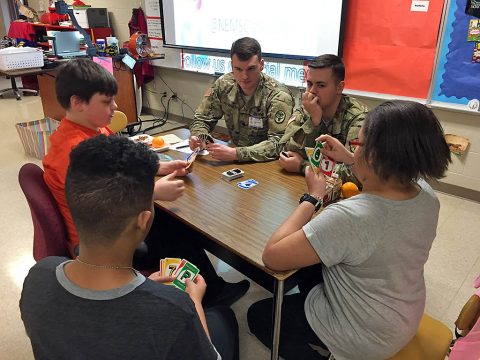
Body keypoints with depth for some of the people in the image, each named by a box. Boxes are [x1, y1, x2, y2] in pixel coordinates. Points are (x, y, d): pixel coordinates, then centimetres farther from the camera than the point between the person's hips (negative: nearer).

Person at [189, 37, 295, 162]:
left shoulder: (279, 96, -18)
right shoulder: (223, 85, -4)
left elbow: (278, 143, -25)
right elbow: (202, 119, 5)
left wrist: (236, 154, -36)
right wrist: (198, 137, -18)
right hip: (236, 161, 4)